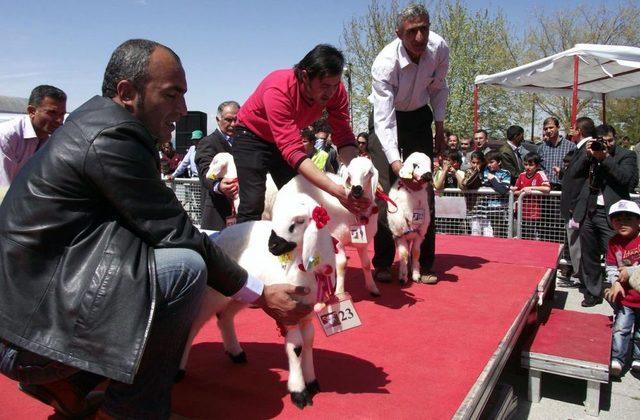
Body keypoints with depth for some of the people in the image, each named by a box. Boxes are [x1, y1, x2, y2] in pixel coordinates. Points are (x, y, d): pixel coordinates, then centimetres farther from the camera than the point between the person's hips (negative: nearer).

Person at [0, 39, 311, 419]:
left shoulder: (98, 118, 9)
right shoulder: (112, 138, -20)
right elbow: (177, 236, -17)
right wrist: (262, 295, -9)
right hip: (33, 329, -10)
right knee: (184, 266, -23)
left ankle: (67, 381, 16)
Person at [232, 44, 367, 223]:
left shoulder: (335, 89, -22)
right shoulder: (277, 90, -38)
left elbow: (344, 137, -21)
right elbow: (293, 151, -43)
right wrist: (337, 191, -52)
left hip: (288, 139, 5)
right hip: (252, 136, -5)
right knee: (253, 203, -18)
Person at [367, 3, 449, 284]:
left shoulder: (439, 48, -18)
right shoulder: (385, 63, -31)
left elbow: (438, 87, 3)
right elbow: (384, 121, -36)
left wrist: (439, 127, 3)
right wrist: (396, 163, -47)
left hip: (419, 116, 4)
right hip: (386, 117, -3)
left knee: (424, 189, -2)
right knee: (386, 188, -12)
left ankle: (424, 264, 5)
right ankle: (383, 263, -1)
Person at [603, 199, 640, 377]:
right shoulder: (614, 242, -1)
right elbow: (610, 267, 2)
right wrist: (616, 283, -13)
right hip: (626, 296, 2)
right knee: (620, 328, 1)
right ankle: (616, 360, 5)